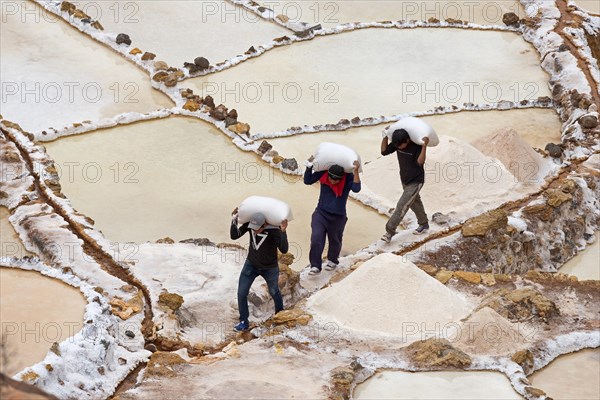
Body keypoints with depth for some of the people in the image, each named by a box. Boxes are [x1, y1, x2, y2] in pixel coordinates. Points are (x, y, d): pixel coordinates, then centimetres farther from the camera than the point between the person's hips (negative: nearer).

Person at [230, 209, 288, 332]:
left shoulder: (274, 230, -32)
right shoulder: (250, 223, -20)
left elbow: (284, 250, -40)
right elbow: (234, 236, -18)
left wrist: (283, 231, -51)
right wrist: (234, 221, -31)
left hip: (269, 268, -3)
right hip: (251, 265, 3)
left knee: (274, 292, 21)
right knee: (241, 293, -2)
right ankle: (244, 322, 14)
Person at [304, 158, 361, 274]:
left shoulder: (348, 178, -16)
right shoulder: (323, 173, -12)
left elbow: (356, 189, -31)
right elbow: (307, 181, -7)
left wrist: (356, 171, -37)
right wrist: (309, 166, -21)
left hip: (338, 217, 0)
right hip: (321, 213, 0)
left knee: (334, 241, 17)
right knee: (316, 239, -14)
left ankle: (332, 261, 45)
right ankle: (315, 266, -4)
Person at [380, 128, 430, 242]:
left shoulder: (417, 146, -27)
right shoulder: (397, 144, -10)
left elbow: (420, 162, -37)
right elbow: (384, 151, -7)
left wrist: (424, 146, -45)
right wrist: (385, 137, -19)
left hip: (415, 182, -8)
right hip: (405, 180, 8)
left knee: (402, 206, -12)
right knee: (414, 203, 24)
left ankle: (390, 231, -9)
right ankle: (424, 224, 43)